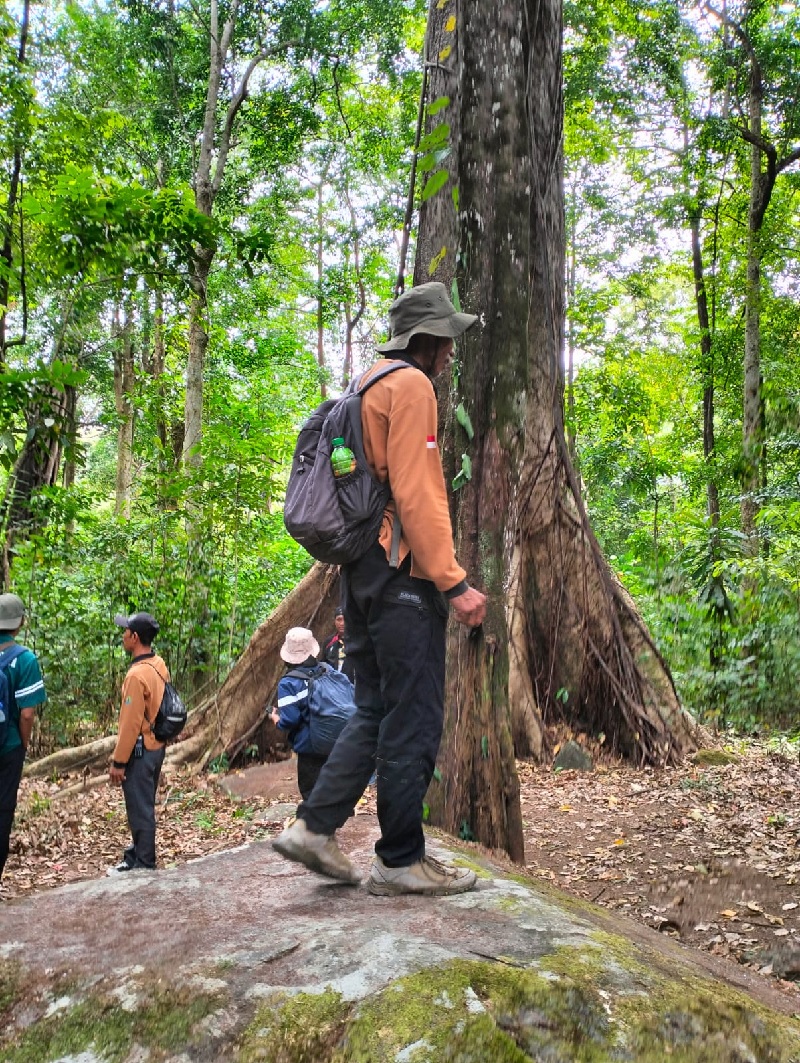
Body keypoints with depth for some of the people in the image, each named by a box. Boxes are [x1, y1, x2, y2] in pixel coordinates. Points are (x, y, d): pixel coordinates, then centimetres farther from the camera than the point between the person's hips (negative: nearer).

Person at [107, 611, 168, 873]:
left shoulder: (137, 675, -24)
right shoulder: (158, 665, 5)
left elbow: (131, 723, -22)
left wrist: (118, 762, -15)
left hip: (140, 751, -9)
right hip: (156, 746, 9)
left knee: (140, 809, 3)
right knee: (143, 807, 20)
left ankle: (143, 866, 13)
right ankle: (138, 856, 33)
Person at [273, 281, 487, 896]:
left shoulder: (372, 389, 23)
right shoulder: (410, 386, -7)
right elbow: (416, 492, -18)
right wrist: (453, 581, -18)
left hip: (364, 573, 10)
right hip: (404, 575, -10)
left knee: (377, 712, 14)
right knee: (413, 721, -2)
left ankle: (314, 828, 12)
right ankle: (401, 861, 7)